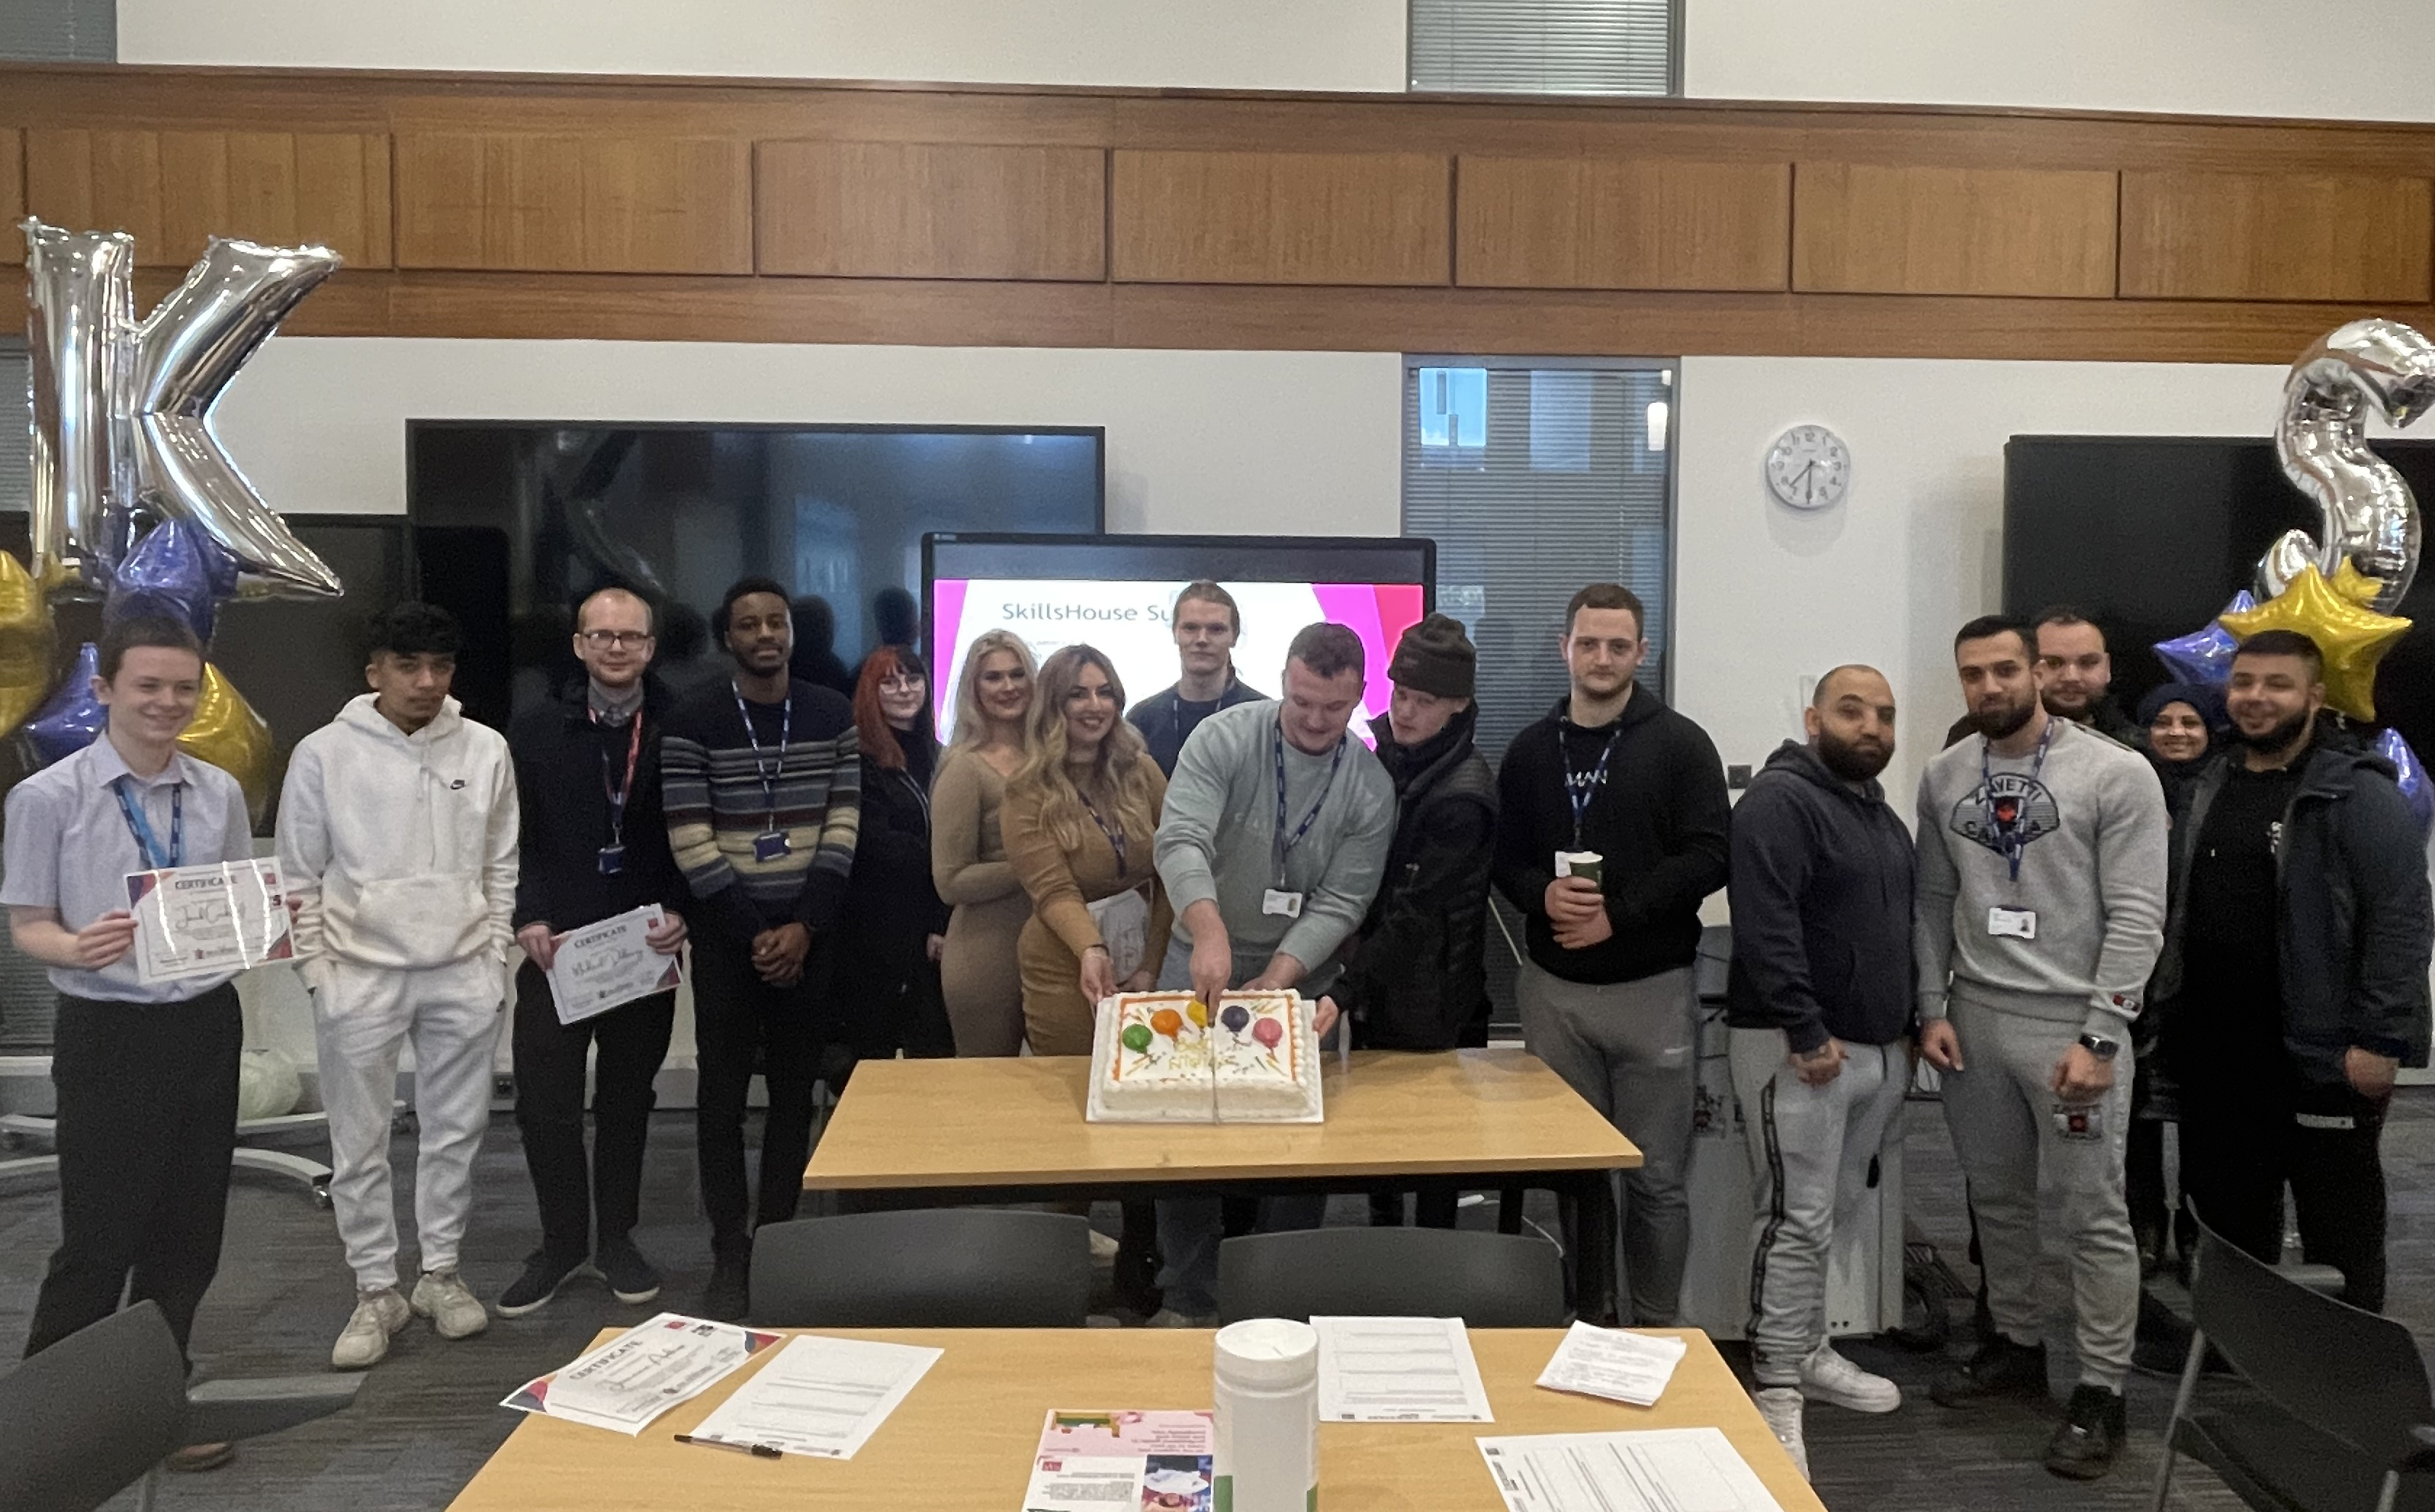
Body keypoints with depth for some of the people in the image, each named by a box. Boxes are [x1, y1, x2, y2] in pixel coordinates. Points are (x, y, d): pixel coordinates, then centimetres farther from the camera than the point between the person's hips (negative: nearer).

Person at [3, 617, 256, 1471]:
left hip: (207, 1026, 4)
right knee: (100, 1236, 2)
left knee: (189, 1231, 13)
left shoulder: (220, 793, 3)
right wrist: (80, 948, -26)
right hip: (108, 1035, -4)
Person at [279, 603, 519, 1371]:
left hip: (462, 974, 2)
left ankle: (441, 1272, 26)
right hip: (360, 974, -1)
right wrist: (318, 972, -3)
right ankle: (376, 1291, 19)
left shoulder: (486, 750, 1)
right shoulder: (325, 753, -4)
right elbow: (300, 876, 2)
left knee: (455, 1131, 10)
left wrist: (496, 957, 3)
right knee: (359, 1144, 5)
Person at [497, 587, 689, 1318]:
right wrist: (528, 920, -10)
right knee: (544, 1102, 0)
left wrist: (679, 913, -12)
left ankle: (615, 1238, 28)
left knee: (627, 1100, 12)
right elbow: (510, 838, 1)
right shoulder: (535, 731, 3)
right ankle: (562, 1243, 19)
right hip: (556, 951, 0)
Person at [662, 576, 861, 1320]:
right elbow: (691, 844, -8)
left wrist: (803, 929, -9)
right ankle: (729, 1255, 12)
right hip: (727, 935, -2)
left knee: (794, 1091, 7)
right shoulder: (693, 723, -4)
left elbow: (842, 828, 0)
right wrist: (754, 934, -11)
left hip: (806, 933, 2)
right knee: (724, 1094, 3)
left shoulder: (833, 715, 3)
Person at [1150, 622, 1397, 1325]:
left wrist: (1275, 981, -22)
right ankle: (1187, 1300, 21)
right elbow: (1182, 840, -24)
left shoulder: (1370, 788, -7)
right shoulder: (1223, 739, -12)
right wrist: (1209, 929, -41)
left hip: (1299, 980, 1)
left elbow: (1339, 904, -9)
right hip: (1200, 964, 0)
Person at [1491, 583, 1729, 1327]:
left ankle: (1656, 1327, 18)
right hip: (1553, 987, 3)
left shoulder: (1680, 744, -2)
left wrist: (1618, 914, -15)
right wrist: (1543, 894, -11)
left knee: (1657, 1177, 4)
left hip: (1652, 987, -3)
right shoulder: (1530, 750, 9)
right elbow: (1505, 858, 10)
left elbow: (1709, 856, -9)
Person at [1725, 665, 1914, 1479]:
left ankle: (1808, 1351, 29)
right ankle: (1778, 1387, 1)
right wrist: (1808, 1034, -24)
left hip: (1878, 1046, 9)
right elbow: (1766, 928, -22)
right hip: (1799, 1047, -9)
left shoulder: (1881, 812, 17)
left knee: (1836, 1214, 16)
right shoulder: (1780, 799, -13)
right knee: (1797, 1220, -7)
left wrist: (1907, 1028, 18)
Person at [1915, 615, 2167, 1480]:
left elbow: (2137, 918, -11)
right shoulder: (1944, 778, 6)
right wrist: (1933, 1009, 1)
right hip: (1973, 1018, 5)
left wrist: (2098, 1037, -16)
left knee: (2093, 1216, 3)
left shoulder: (2116, 774, -8)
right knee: (1996, 1198, 16)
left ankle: (2101, 1392, 14)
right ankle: (2015, 1345, 32)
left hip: (2070, 1022, -4)